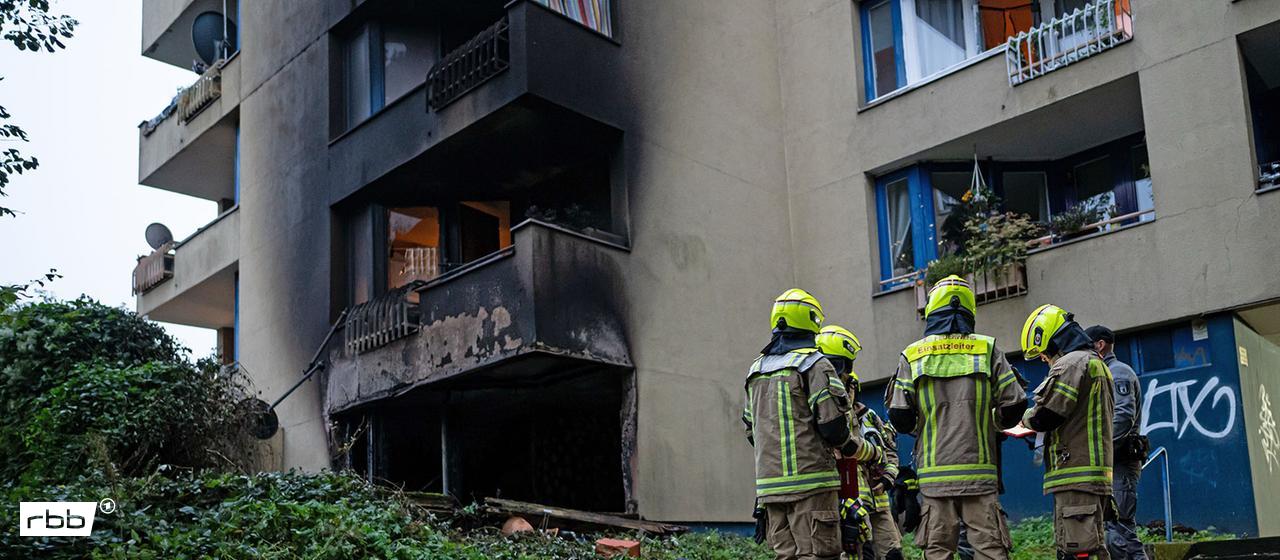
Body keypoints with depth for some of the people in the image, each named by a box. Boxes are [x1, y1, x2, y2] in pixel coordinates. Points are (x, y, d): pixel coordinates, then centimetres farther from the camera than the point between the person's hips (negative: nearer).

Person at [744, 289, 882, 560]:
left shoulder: (756, 369, 15)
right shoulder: (814, 364, -7)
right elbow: (833, 426, -11)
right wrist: (872, 453, 5)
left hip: (769, 484, 7)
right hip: (810, 482, -6)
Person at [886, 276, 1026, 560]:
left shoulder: (912, 356, 2)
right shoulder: (987, 349, 2)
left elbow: (900, 419, -1)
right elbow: (1014, 406, 1)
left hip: (935, 473, 1)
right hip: (979, 471, 0)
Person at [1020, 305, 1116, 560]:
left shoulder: (1070, 364, -10)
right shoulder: (1096, 362, 23)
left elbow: (1045, 417, -16)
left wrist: (1026, 417, 5)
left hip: (1076, 475, -10)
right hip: (1097, 473, 10)